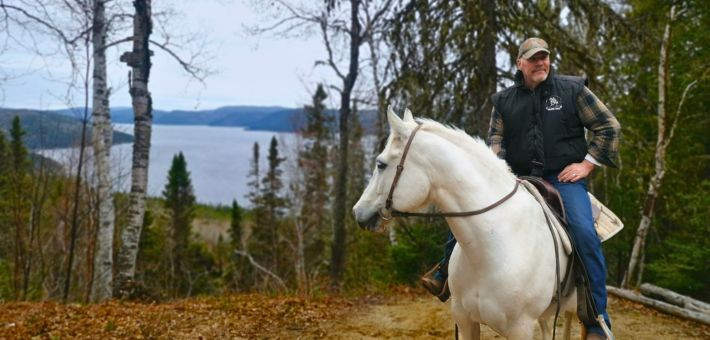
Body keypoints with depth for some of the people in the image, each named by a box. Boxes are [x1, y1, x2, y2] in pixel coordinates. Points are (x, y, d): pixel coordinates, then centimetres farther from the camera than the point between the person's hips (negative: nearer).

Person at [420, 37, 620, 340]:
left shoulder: (572, 89, 2)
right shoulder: (504, 100, 9)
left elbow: (608, 127, 3)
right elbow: (495, 140, 9)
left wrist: (587, 164, -6)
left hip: (564, 179, -3)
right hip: (519, 179, 4)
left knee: (584, 233, -26)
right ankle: (446, 272, 6)